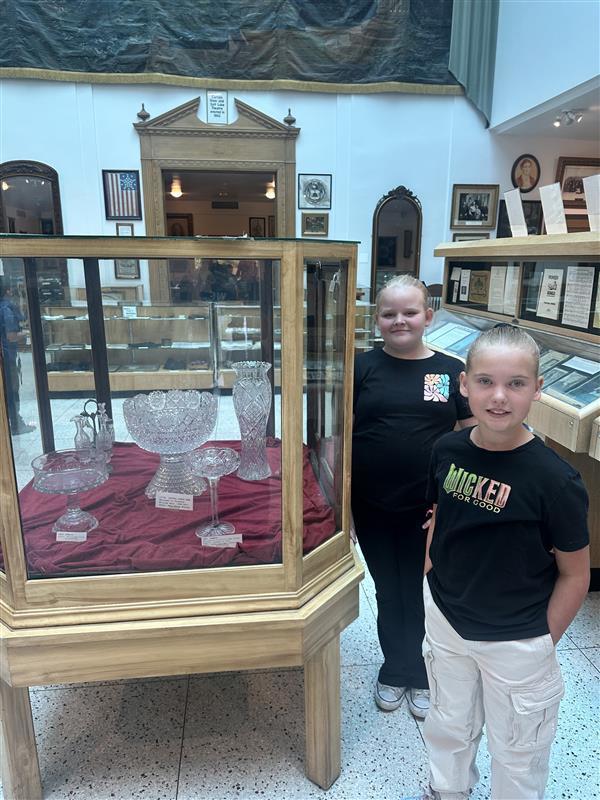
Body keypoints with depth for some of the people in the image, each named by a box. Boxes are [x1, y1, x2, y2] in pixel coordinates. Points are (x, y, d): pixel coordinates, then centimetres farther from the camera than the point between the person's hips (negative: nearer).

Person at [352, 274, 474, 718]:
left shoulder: (452, 372, -2)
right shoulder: (362, 367, -4)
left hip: (430, 509, 0)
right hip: (373, 509, 0)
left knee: (423, 593, 16)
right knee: (389, 592, 18)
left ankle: (420, 674, 42)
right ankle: (395, 670, 42)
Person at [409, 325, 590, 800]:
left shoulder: (556, 480, -25)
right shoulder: (448, 450, -12)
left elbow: (575, 575, -13)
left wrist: (542, 645, -8)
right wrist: (431, 585, 4)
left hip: (516, 642, -4)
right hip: (444, 622, 4)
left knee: (515, 752, 21)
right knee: (448, 726, 29)